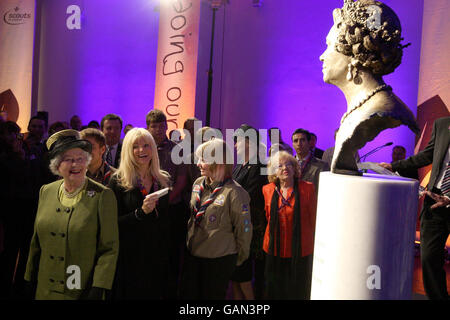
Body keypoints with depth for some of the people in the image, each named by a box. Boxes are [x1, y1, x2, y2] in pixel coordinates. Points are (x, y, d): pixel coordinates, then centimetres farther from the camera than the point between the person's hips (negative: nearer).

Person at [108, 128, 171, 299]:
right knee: (131, 294, 8)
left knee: (156, 293, 12)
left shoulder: (163, 180, 5)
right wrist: (141, 212, -23)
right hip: (130, 258, -3)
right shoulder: (118, 181, -6)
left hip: (158, 258, 3)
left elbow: (168, 221, 10)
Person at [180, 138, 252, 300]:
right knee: (187, 294, 14)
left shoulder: (234, 192, -19)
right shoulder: (198, 184, 2)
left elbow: (244, 229, -11)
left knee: (213, 295, 11)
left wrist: (239, 259, -1)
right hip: (192, 255, 6)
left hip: (219, 259, -6)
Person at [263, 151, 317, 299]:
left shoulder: (307, 188, -6)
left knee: (298, 292, 9)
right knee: (275, 292, 14)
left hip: (300, 251, -2)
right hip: (274, 250, 3)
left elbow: (313, 220, 1)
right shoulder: (268, 190, 2)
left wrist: (312, 246, 4)